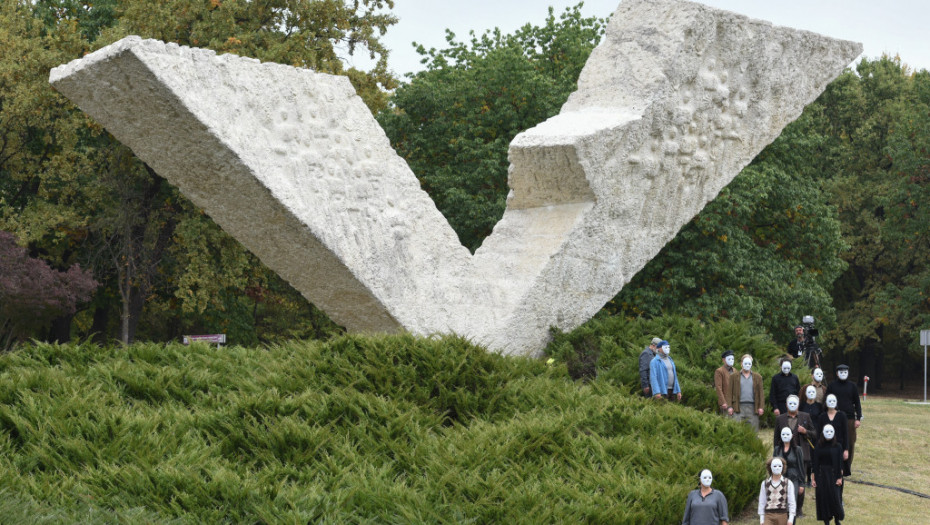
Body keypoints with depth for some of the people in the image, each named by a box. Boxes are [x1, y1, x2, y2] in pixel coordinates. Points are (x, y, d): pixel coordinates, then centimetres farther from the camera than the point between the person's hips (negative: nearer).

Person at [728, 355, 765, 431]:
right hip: (739, 407, -1)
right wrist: (730, 407, -3)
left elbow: (760, 393, 10)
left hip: (752, 407, 1)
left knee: (753, 430, -1)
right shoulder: (734, 376, 10)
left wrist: (761, 407, 0)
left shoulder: (757, 377, 14)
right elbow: (730, 392, 6)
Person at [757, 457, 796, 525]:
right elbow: (762, 502, 10)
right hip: (769, 515, 1)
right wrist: (761, 519, 7)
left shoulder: (788, 483, 1)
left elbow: (792, 502, 1)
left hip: (782, 515, -1)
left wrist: (791, 519, -6)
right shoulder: (765, 483, 6)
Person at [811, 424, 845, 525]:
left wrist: (839, 477, -7)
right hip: (822, 475, 1)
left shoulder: (837, 447, -1)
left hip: (833, 475, -1)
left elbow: (840, 463, -1)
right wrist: (814, 478, -2)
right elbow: (815, 464, 1)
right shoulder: (818, 447, 1)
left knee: (835, 497, -2)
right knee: (823, 497, 2)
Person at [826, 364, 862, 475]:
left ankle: (847, 468, 10)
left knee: (850, 444, 0)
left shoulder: (852, 386, 9)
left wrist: (858, 418, 2)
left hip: (850, 418, 1)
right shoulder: (832, 386, 7)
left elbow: (857, 403, 10)